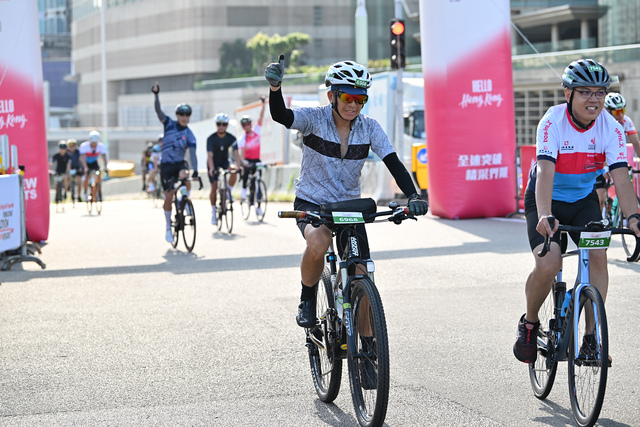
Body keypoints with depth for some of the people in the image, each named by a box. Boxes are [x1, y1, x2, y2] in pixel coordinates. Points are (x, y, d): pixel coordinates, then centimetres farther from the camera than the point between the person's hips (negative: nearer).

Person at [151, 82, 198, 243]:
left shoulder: (189, 135, -4)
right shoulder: (169, 124, -2)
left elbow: (192, 153, -13)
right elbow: (158, 111, -15)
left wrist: (195, 170, -26)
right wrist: (156, 95, -31)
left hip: (180, 163, 0)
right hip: (166, 165, 0)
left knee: (184, 175, -37)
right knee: (169, 196, -4)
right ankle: (168, 228, 11)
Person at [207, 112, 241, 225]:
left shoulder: (231, 138, -15)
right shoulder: (211, 138, -22)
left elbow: (236, 153, -25)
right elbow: (210, 155, -31)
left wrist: (238, 166, -42)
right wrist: (211, 169, -46)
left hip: (224, 161, 2)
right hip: (214, 163, -2)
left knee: (233, 171, -31)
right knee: (214, 187, -11)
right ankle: (213, 210, 6)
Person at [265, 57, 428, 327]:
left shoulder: (369, 128, -7)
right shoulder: (314, 119, -15)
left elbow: (394, 164, -15)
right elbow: (280, 115, -34)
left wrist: (413, 196, -33)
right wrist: (275, 87, -56)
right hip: (311, 203, -3)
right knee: (318, 243, -36)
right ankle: (307, 300, -9)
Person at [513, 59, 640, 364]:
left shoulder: (610, 128, -17)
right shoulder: (553, 122, -26)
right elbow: (545, 171, -37)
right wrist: (544, 216, -53)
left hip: (584, 200, 3)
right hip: (546, 200, -3)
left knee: (598, 255, -20)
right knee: (548, 266, -22)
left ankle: (592, 336, -8)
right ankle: (529, 324, 7)